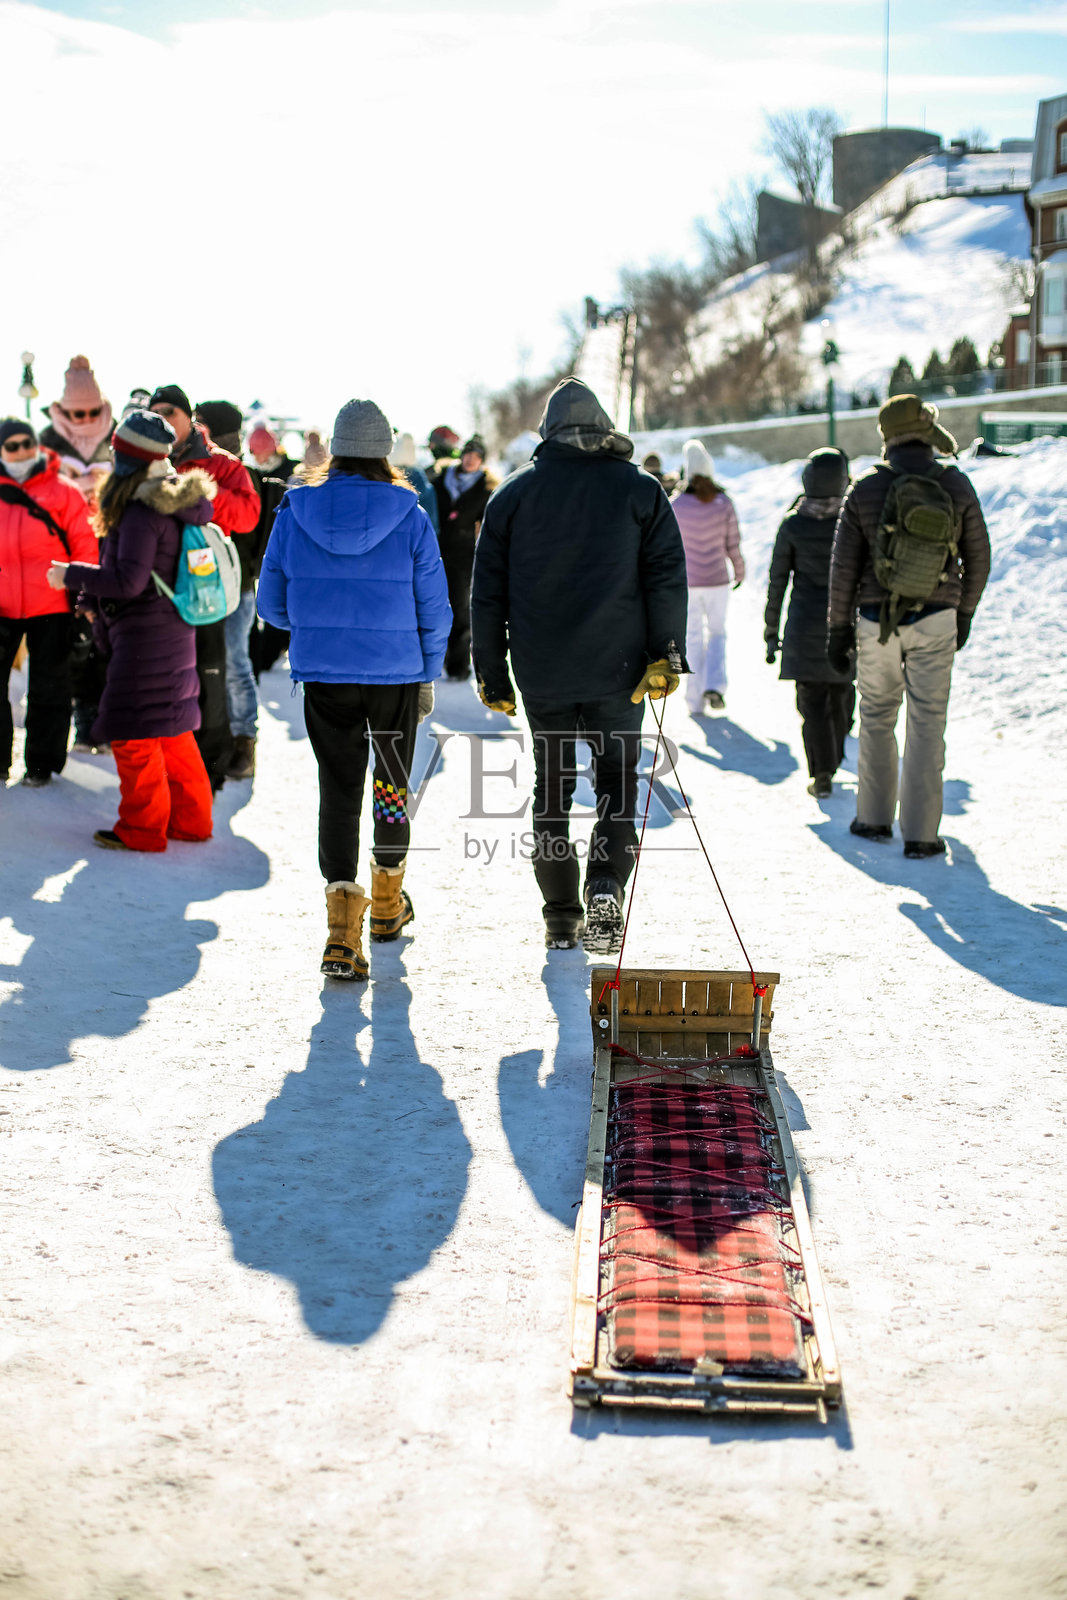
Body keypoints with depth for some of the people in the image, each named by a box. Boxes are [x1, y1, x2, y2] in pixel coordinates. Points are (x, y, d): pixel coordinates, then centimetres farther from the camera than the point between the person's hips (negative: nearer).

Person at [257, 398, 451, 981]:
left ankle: (343, 919, -14)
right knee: (394, 780, 19)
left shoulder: (293, 514, -3)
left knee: (339, 789, 3)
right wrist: (428, 675, 10)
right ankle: (388, 902, 36)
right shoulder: (410, 518, -8)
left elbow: (271, 604, 4)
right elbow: (433, 609, -3)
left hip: (323, 674, 0)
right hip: (396, 672, 0)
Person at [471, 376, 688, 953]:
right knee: (617, 776, 10)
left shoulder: (513, 493, 6)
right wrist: (667, 657, -4)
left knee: (551, 783, 12)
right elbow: (667, 576, -4)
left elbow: (487, 592, 6)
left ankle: (561, 916, 13)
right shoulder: (640, 490, 4)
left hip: (541, 670, 1)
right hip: (616, 668, -1)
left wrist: (491, 672, 11)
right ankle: (606, 883, -13)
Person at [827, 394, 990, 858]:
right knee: (927, 724, 2)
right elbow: (977, 559, 4)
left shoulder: (865, 489, -4)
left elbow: (843, 566, -3)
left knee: (876, 716, 16)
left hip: (876, 621, 1)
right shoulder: (957, 486, -3)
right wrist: (964, 614, 18)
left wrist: (839, 627, 5)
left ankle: (874, 817, 23)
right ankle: (920, 834, 1)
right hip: (935, 619, -1)